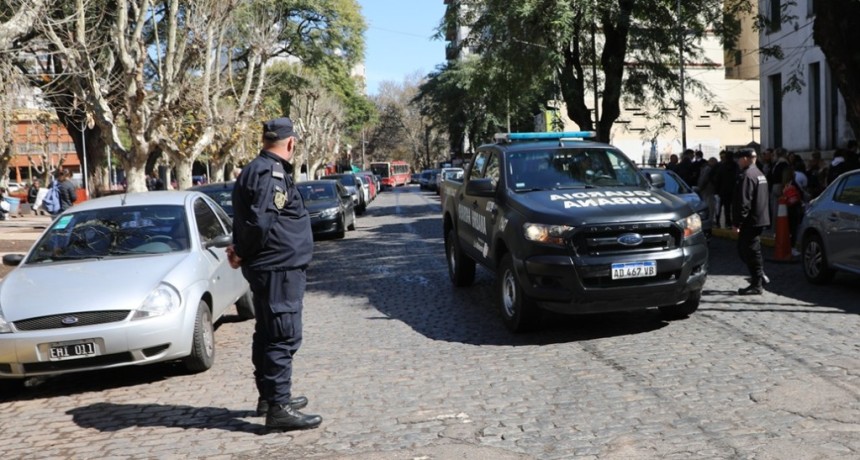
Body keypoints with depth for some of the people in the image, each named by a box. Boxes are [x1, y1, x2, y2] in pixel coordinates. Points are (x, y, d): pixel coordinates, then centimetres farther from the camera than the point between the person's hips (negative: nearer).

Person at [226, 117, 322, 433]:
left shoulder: (258, 169, 15)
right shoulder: (271, 172, -17)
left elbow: (256, 221, 17)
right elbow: (260, 222, -25)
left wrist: (242, 252, 6)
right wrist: (242, 253, -12)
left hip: (273, 267, 10)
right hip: (279, 267, -10)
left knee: (269, 334, 17)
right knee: (284, 337, -8)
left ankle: (269, 396, 28)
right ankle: (278, 407, -6)